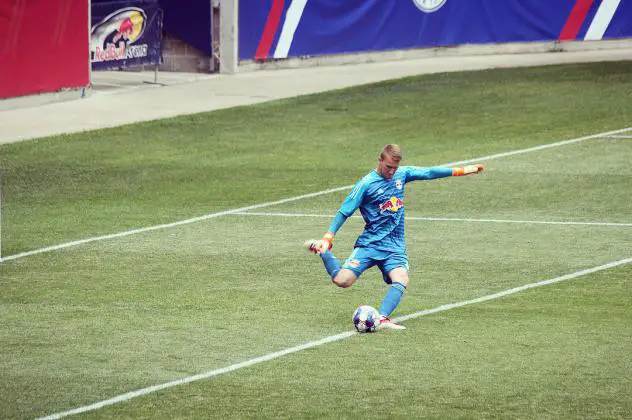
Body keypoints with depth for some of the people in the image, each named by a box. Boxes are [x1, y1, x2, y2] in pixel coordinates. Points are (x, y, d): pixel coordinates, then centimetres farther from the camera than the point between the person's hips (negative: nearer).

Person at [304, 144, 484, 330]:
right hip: (369, 244, -3)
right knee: (342, 280, -17)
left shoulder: (401, 174, 8)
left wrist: (462, 170, 15)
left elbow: (429, 173, 16)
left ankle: (383, 318, -34)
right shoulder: (366, 184, -8)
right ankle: (323, 249, 9)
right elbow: (344, 212, -7)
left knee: (401, 279, -26)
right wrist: (327, 238, -13)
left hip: (395, 246, 4)